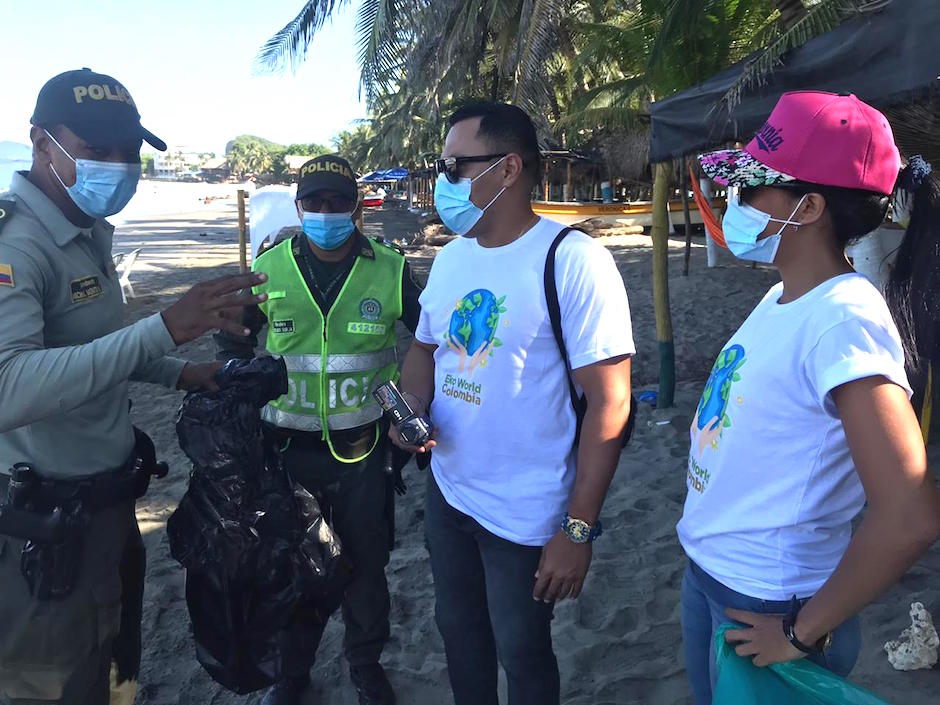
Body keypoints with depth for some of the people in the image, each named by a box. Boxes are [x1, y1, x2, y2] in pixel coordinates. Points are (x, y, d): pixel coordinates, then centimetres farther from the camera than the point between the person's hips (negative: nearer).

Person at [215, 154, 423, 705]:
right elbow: (234, 344, 11)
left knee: (366, 564, 14)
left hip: (362, 448, -1)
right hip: (289, 447, 1)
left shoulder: (392, 271, -5)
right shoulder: (269, 268, -2)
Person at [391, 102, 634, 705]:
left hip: (527, 516, -6)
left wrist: (578, 529, -19)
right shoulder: (451, 256, 4)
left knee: (521, 653, 15)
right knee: (459, 632, 24)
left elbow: (610, 402, -19)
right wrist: (410, 409, -5)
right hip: (447, 491, 6)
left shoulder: (572, 261, -19)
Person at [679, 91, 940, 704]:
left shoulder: (842, 319, -24)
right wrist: (708, 557, 12)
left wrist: (805, 632, -20)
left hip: (765, 606, -7)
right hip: (708, 569, 7)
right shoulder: (785, 297, 2)